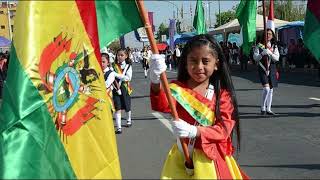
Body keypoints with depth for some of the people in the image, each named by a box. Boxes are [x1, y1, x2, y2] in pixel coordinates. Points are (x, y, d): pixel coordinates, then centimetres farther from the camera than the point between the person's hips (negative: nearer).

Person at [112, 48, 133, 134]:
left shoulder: (128, 66, -1)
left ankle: (129, 120, 46)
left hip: (125, 88, 1)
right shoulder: (114, 65, 1)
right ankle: (118, 127, -8)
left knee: (127, 107, 18)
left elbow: (128, 78, -13)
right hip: (116, 88, -1)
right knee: (118, 108, -9)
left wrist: (116, 75, -19)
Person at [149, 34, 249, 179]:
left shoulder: (223, 95, -4)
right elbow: (162, 105, -25)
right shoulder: (178, 89, -5)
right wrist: (155, 82, -45)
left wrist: (193, 131, -28)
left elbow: (224, 129, -12)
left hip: (211, 158, 0)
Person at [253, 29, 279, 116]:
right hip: (262, 68, -4)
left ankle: (268, 109, 17)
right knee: (266, 88, -18)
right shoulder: (259, 45, 0)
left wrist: (270, 53, -18)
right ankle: (263, 108, -5)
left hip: (272, 69, 4)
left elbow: (277, 58, -1)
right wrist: (262, 53, -22)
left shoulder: (274, 46, 9)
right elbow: (255, 57, -5)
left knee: (271, 90, 8)